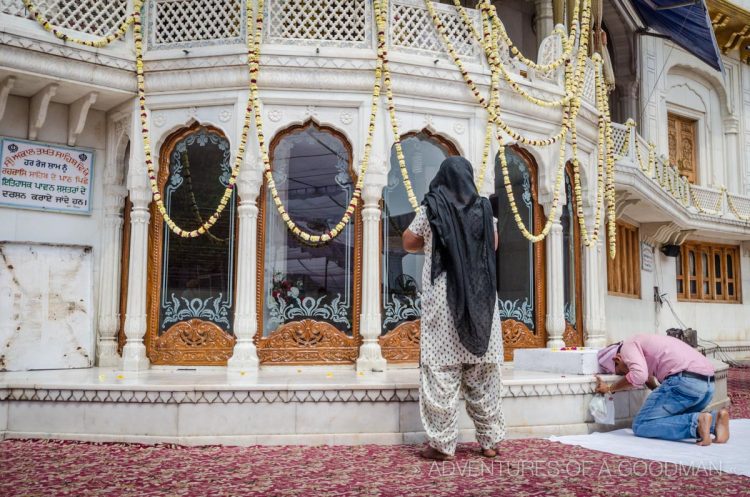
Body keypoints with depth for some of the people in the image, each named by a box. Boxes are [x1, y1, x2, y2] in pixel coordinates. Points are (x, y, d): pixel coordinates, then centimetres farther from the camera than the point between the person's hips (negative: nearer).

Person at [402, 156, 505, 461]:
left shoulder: (432, 207, -1)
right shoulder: (483, 208, 7)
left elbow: (409, 243, 8)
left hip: (442, 297, -3)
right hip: (481, 298, 3)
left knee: (442, 371, -2)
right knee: (483, 371, 8)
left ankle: (442, 444, -2)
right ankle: (489, 440, 13)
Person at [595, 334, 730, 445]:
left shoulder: (628, 346, 6)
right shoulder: (644, 341, 33)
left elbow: (639, 375, -12)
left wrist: (610, 388, -2)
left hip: (685, 380, -9)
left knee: (641, 426, -1)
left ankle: (697, 422, -19)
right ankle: (714, 419, -1)